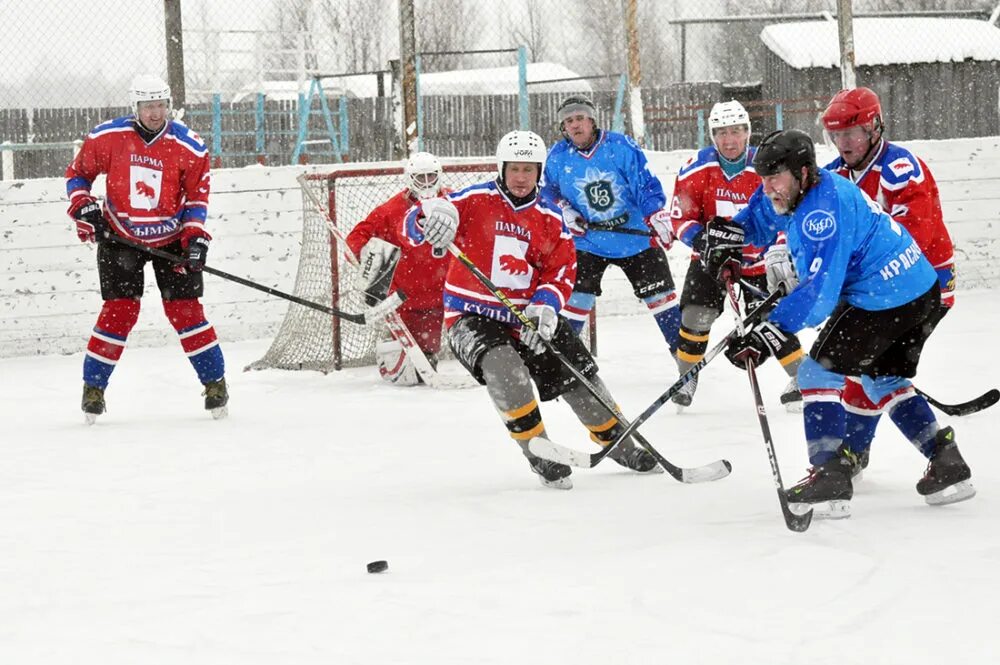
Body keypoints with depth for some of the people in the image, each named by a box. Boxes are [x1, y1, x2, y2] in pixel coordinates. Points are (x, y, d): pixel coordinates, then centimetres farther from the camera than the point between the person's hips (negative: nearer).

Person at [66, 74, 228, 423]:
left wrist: (195, 237, -12)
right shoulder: (107, 137, -12)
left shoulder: (189, 147, -12)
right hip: (119, 236, 0)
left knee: (184, 308, -3)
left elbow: (197, 195, -3)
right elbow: (77, 172, 3)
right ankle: (93, 387, 5)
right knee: (120, 309, -8)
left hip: (171, 238, 0)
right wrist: (83, 207, -11)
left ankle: (215, 382, 9)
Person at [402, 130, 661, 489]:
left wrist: (545, 308, -18)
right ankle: (538, 452, -19)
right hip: (471, 316, -4)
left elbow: (562, 271, 2)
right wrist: (430, 217, -41)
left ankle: (617, 443, 31)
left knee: (578, 373, 6)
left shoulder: (550, 218, 3)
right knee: (503, 366, -32)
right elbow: (414, 226, -16)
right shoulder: (475, 201, -9)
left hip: (528, 315, 4)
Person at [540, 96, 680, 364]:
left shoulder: (621, 147, -13)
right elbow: (548, 191, 13)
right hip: (588, 243, 1)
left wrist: (658, 217, -23)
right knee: (576, 298, -9)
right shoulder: (557, 157, -5)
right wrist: (563, 210, -5)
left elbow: (646, 184, -13)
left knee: (661, 294, 5)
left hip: (636, 237, -1)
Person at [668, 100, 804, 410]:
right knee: (696, 316, -10)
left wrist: (778, 252, -26)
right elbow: (681, 216, -7)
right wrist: (701, 239, -25)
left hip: (757, 260, -1)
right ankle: (687, 380, 11)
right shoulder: (697, 169, -11)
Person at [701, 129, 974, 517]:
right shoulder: (791, 192, 6)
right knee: (883, 380, 24)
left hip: (883, 302, -11)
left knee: (818, 373, -3)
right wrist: (725, 239, 7)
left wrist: (768, 335, -34)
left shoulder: (822, 212, -24)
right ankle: (947, 464, 21)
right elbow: (758, 218, 27)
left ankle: (829, 476, -8)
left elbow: (820, 293, -30)